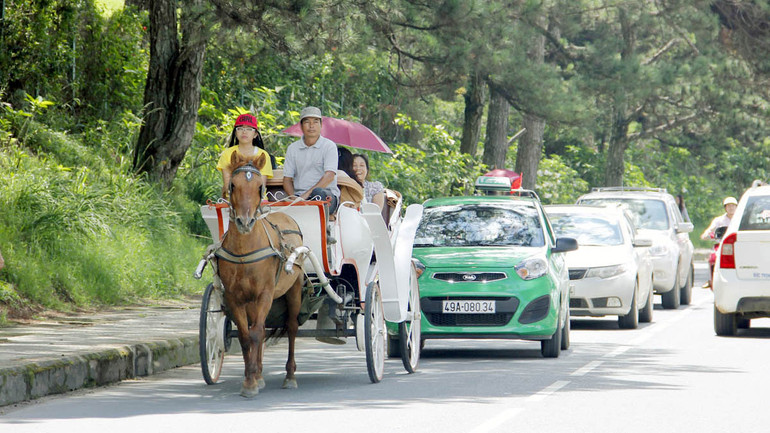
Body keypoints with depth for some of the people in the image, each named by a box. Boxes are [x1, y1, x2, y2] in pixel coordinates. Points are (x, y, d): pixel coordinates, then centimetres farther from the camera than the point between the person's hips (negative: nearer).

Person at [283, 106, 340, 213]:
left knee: (318, 192, -40)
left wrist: (307, 194, -21)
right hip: (300, 196, 2)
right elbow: (287, 179, 14)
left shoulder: (329, 146, 4)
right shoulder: (292, 148, 16)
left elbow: (329, 176, -9)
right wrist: (293, 196, -10)